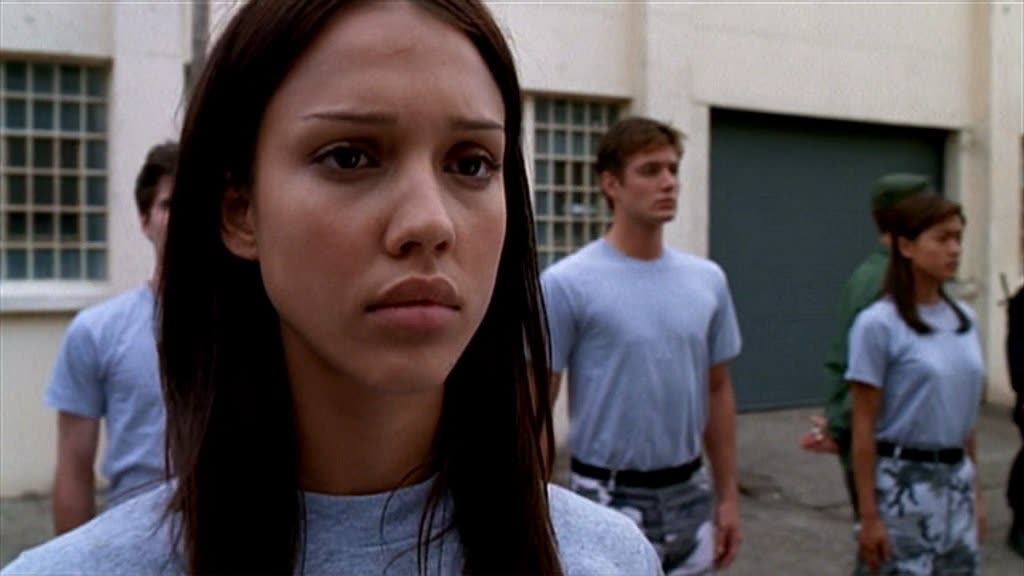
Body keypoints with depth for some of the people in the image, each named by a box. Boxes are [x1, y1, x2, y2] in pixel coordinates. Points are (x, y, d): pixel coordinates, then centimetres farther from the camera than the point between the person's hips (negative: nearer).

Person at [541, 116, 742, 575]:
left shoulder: (708, 280, 4)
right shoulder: (567, 284, -13)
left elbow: (717, 391, 11)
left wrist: (728, 496, 10)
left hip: (689, 498, 6)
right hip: (610, 500, -5)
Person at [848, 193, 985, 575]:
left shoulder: (963, 319, 7)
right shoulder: (879, 325, -12)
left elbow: (964, 414, 14)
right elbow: (864, 428, -12)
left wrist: (973, 490, 15)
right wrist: (869, 515, -12)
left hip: (956, 480, 6)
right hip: (904, 484, -6)